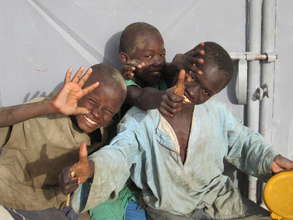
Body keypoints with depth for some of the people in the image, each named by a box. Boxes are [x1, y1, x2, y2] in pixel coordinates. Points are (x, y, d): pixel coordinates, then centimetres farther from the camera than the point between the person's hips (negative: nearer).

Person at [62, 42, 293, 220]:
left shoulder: (216, 113, -2)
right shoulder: (139, 118, -14)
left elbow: (243, 141, 12)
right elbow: (119, 153, -28)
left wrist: (270, 158, -5)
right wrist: (91, 167, -49)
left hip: (221, 199, 4)